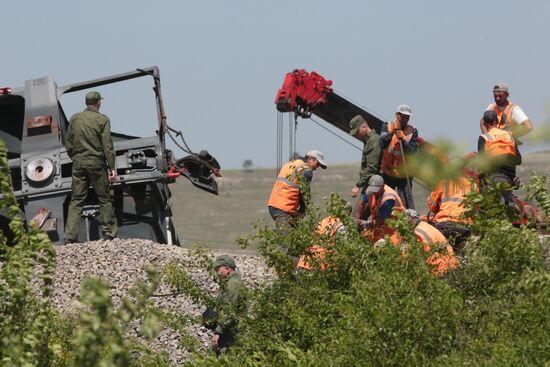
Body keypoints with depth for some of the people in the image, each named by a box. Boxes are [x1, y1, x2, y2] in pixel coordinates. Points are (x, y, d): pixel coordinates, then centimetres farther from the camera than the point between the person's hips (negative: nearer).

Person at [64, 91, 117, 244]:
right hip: (96, 163, -3)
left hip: (78, 163, 3)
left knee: (76, 201, 4)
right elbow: (107, 146, -8)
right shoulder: (102, 120, -5)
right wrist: (112, 168, -6)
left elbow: (68, 144, 10)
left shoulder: (74, 119, 6)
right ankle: (109, 234, 5)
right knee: (104, 199, 6)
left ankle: (70, 238, -3)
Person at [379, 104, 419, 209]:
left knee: (407, 205, -9)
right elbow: (382, 144, -13)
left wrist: (403, 139, -22)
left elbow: (413, 151, -9)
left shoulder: (412, 131, 0)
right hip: (388, 173, 1)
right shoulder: (387, 126, 1)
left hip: (404, 175, -1)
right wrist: (391, 132, -27)